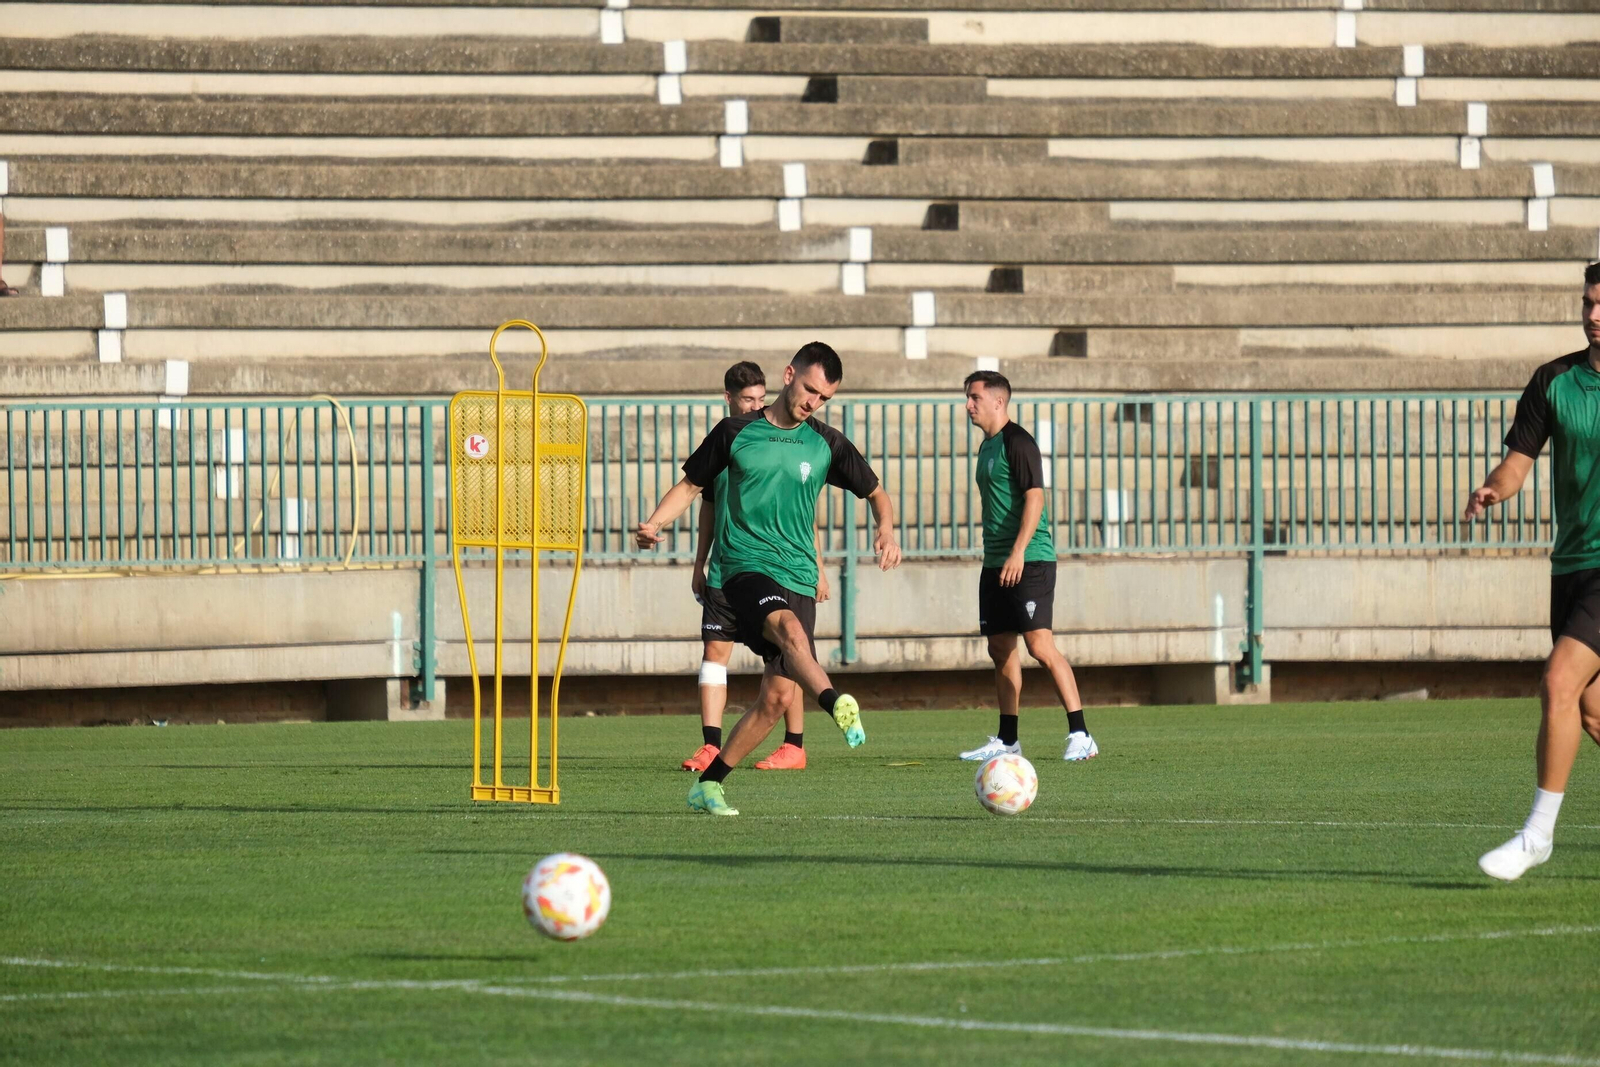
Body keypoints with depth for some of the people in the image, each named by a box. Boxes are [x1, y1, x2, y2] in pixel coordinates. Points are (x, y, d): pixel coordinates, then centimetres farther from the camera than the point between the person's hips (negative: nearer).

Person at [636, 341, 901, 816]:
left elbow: (875, 492, 19)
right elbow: (690, 485, 14)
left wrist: (886, 529, -3)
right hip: (746, 565, -4)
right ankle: (836, 704, -63)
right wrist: (654, 524, -4)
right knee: (788, 628, -36)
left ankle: (708, 784, 13)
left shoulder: (827, 445, 10)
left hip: (798, 578, 4)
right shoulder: (736, 433, 5)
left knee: (777, 696, -2)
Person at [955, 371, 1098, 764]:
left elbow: (1035, 497, -19)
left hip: (1029, 560, -10)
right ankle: (1007, 740, 17)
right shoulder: (987, 447, 18)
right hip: (996, 563, 10)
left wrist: (1018, 551, -26)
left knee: (1040, 644, -15)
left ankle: (1079, 735, -14)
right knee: (1001, 648, 10)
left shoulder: (1018, 443, -11)